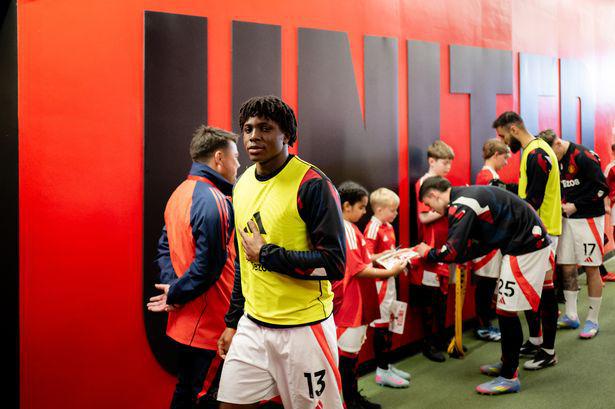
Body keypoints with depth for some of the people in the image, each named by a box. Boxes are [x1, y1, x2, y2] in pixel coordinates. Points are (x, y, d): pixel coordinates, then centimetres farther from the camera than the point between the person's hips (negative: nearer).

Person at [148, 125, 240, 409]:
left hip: (185, 321, 10)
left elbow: (165, 248, 14)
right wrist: (176, 295, -10)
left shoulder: (180, 193, 12)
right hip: (209, 322, -10)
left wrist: (170, 284, 1)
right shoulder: (213, 200, -19)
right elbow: (209, 265, -23)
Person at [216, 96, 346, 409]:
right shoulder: (242, 185, 9)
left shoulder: (312, 184, -14)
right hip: (252, 325, 6)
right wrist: (233, 321, 18)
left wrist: (266, 254, -16)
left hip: (303, 327, -6)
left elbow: (333, 264, -18)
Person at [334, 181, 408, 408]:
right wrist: (389, 272, -23)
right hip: (350, 302, -10)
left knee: (354, 351, 17)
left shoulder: (351, 228, 13)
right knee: (347, 353, 0)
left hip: (359, 302, 10)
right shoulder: (346, 230, -18)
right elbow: (357, 269, -23)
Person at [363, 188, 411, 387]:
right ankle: (382, 371, 7)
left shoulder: (389, 227, 11)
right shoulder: (372, 228, -16)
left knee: (388, 323, 15)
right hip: (379, 282, -9)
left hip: (389, 279, 9)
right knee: (381, 324, -2)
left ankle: (387, 365, 26)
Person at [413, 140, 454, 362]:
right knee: (430, 298, 0)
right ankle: (429, 344, 10)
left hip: (444, 248, 8)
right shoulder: (424, 183, -10)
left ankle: (441, 339, 25)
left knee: (442, 294, 14)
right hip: (431, 249, -8)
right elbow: (424, 217, -19)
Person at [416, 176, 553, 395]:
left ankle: (509, 377, 4)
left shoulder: (461, 205, -17)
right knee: (505, 306, 17)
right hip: (531, 241, 10)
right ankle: (507, 363, 29)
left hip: (525, 247, -10)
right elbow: (483, 244, 16)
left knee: (507, 309, -5)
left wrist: (427, 253, -5)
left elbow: (453, 252, -22)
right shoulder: (467, 196, 13)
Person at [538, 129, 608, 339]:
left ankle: (592, 320, 9)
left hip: (588, 219, -7)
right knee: (567, 267, 7)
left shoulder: (583, 156, -16)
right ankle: (571, 316, 18)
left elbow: (603, 188, -16)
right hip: (567, 219, 7)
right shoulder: (555, 161, 7)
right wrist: (560, 204, 2)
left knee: (591, 268, 0)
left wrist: (575, 205, -15)